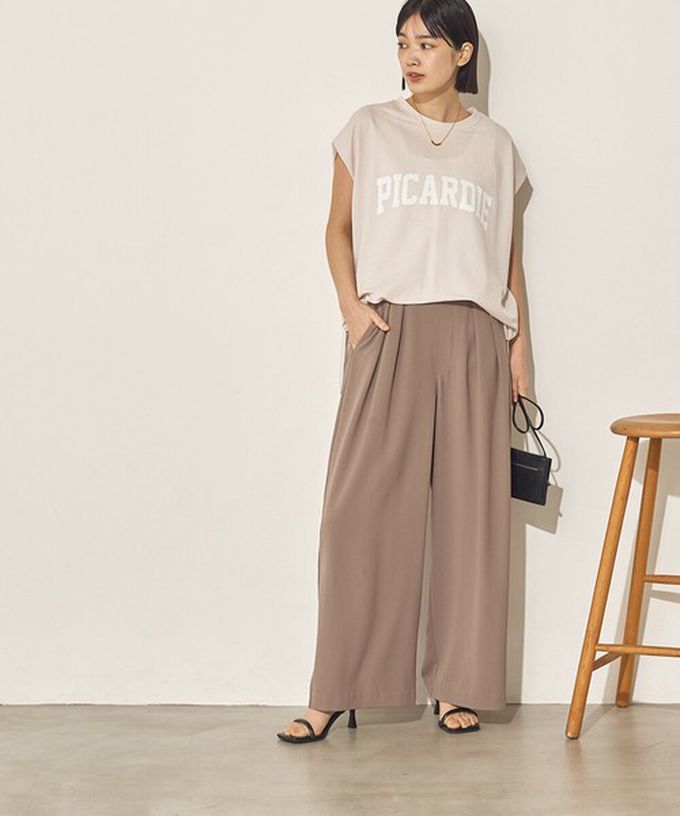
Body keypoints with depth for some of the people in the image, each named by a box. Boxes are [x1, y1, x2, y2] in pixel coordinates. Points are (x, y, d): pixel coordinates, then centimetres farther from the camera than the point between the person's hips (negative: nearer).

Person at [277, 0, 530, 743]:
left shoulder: (493, 144, 13)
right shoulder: (367, 130, 10)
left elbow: (509, 252, 15)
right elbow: (339, 228, 11)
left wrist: (518, 344, 9)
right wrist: (350, 304, -5)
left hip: (471, 335, 1)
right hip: (388, 331, -1)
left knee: (469, 506, 0)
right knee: (360, 504, -7)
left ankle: (459, 685, 9)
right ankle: (338, 689, -2)